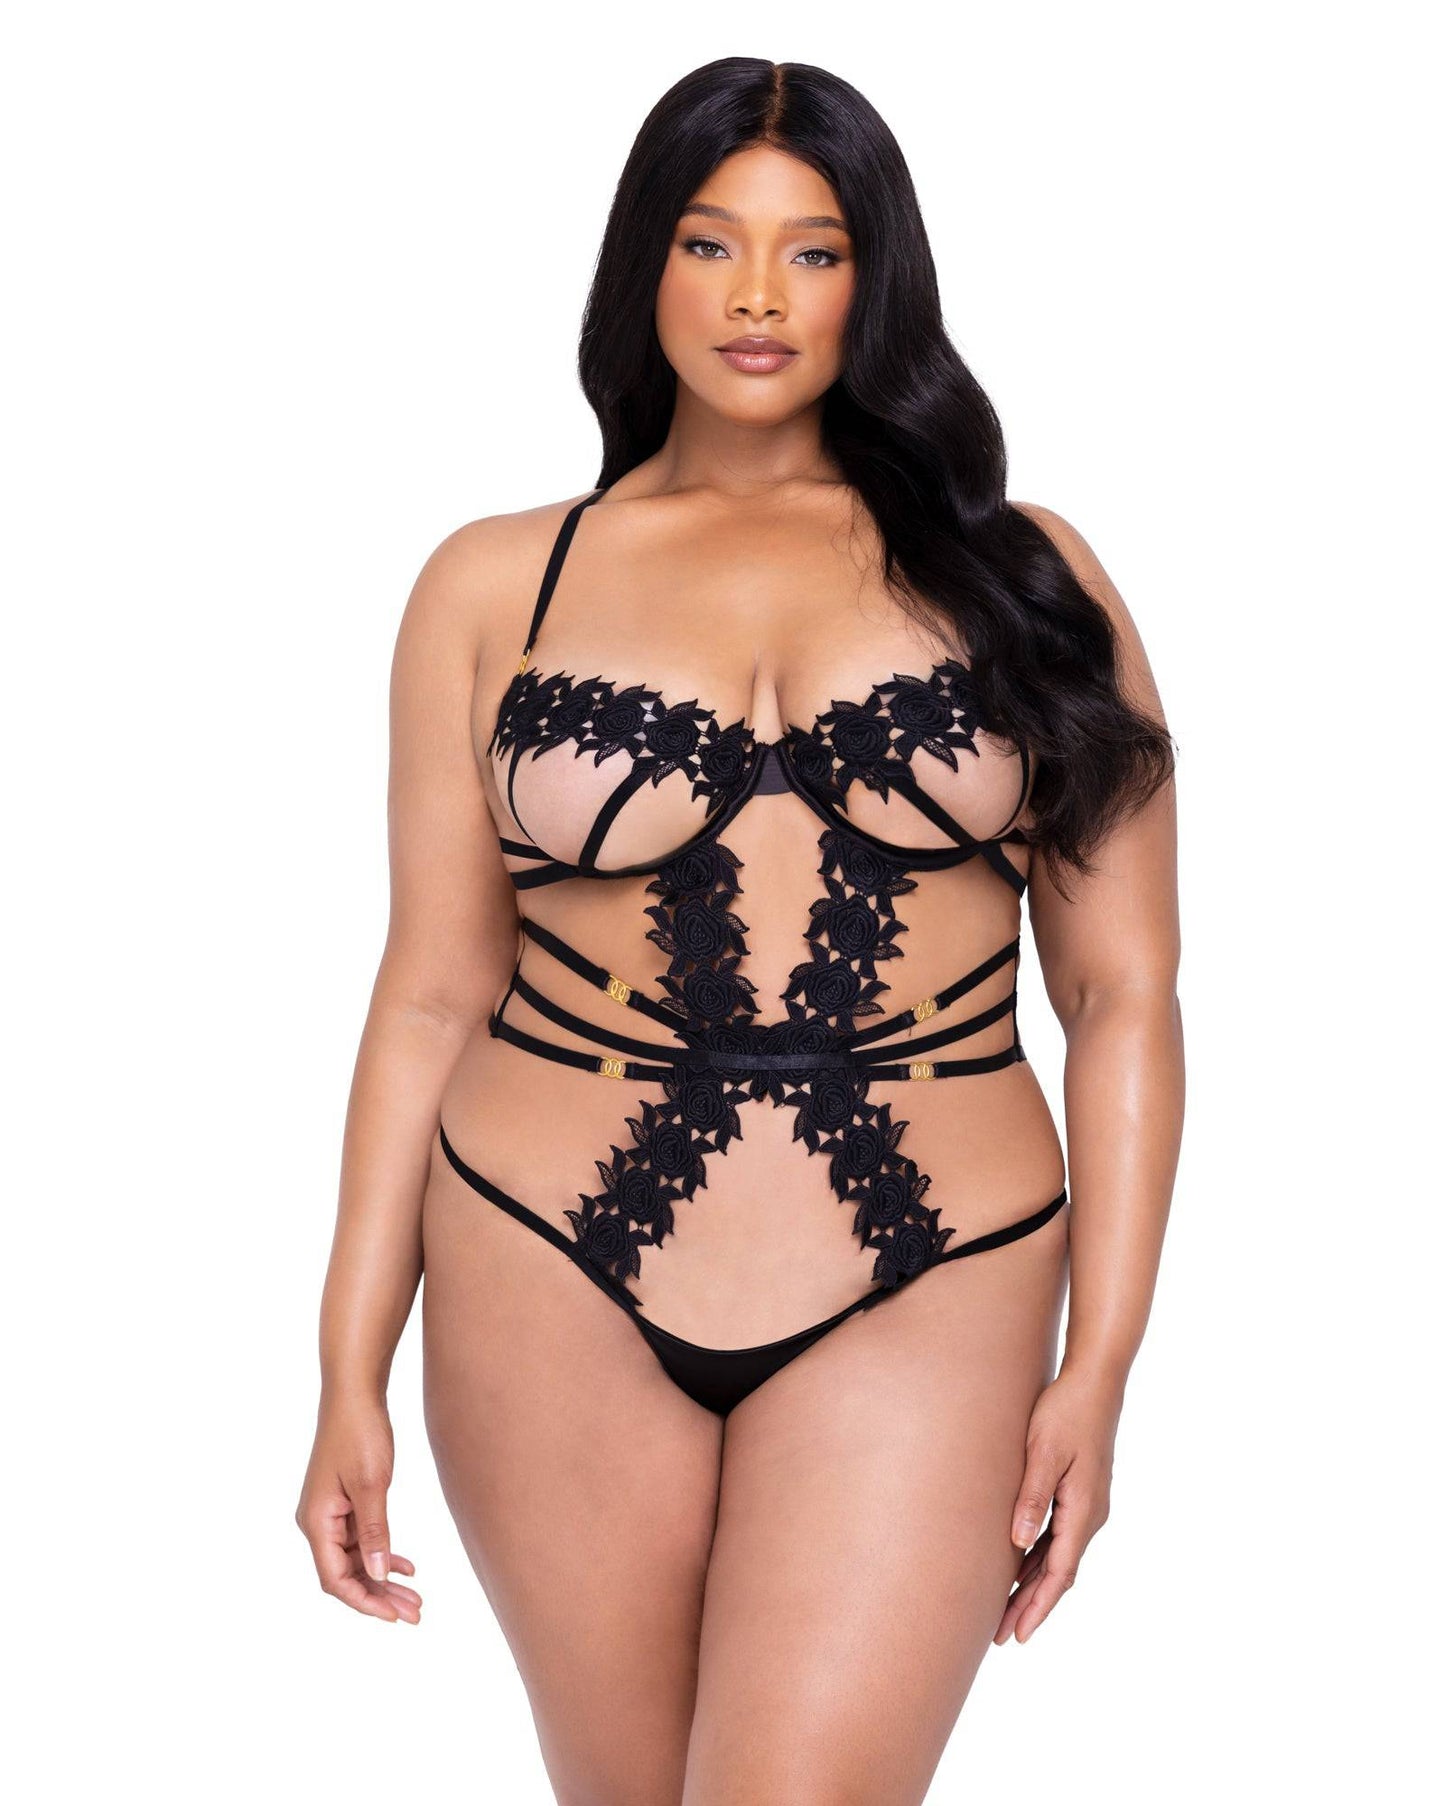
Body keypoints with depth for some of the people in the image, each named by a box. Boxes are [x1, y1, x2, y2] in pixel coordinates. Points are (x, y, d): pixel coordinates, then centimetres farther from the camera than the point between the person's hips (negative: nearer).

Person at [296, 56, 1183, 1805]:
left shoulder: (1014, 572, 5)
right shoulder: (497, 585, 6)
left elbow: (1123, 992, 4)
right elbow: (434, 994, 6)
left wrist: (1097, 1369, -2)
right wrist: (350, 1376, 4)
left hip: (925, 1300, -1)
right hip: (554, 1281, 1)